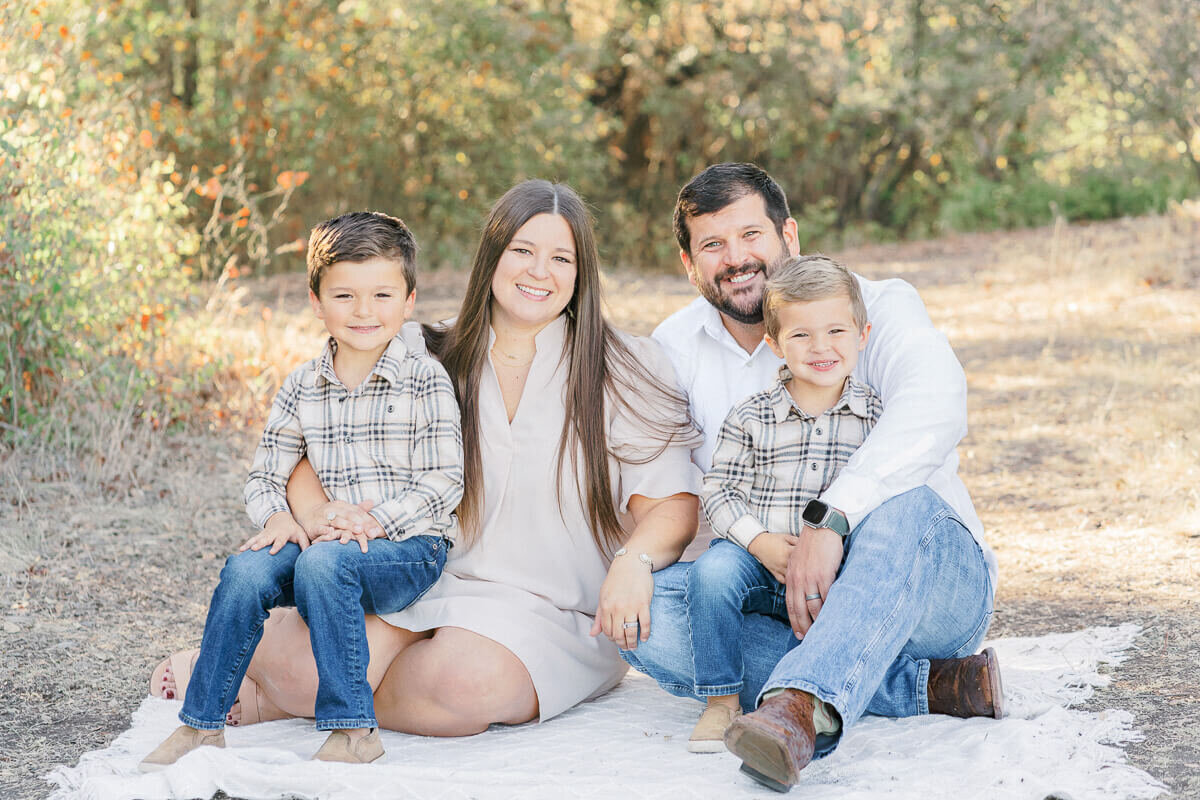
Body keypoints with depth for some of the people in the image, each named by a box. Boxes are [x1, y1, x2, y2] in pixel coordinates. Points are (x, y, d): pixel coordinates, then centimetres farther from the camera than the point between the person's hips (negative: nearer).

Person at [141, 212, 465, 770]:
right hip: (324, 542, 4)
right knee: (247, 568, -23)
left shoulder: (425, 381, -3)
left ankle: (352, 730, -29)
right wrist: (276, 515, -10)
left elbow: (443, 482, -9)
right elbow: (265, 476, 12)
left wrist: (374, 520, -21)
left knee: (323, 564, -34)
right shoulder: (301, 388, 10)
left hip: (410, 545, -4)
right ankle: (201, 724, -12)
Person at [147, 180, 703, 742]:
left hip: (551, 614, -1)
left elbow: (674, 502, -7)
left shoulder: (626, 373, 0)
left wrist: (634, 559, -29)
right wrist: (318, 512, -17)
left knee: (468, 680, -35)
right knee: (303, 669, -28)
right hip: (422, 588, 1)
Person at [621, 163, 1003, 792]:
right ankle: (927, 684, -26)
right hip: (776, 595, 4)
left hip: (929, 584, -4)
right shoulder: (674, 348, 7)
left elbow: (934, 407, -30)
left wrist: (830, 520, -42)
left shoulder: (878, 306, -9)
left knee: (902, 506, -37)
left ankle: (800, 708, -61)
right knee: (645, 611, -24)